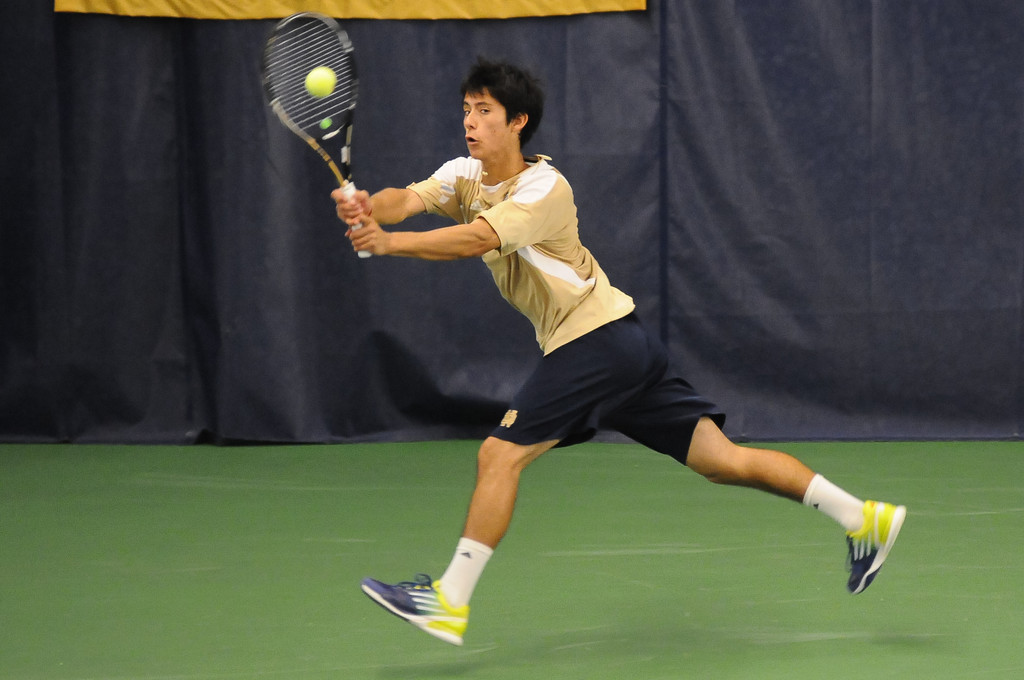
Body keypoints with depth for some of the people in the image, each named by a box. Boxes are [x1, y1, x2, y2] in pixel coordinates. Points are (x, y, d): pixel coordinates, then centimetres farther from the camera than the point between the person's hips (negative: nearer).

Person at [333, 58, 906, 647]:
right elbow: (406, 200, -9)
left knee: (500, 455, -12)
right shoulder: (464, 176, 8)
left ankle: (450, 603, -9)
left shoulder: (544, 188, -16)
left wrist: (389, 243, -41)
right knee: (722, 459, 7)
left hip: (599, 337, -9)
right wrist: (368, 208, -31)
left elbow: (476, 239, -33)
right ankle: (862, 518, 9)